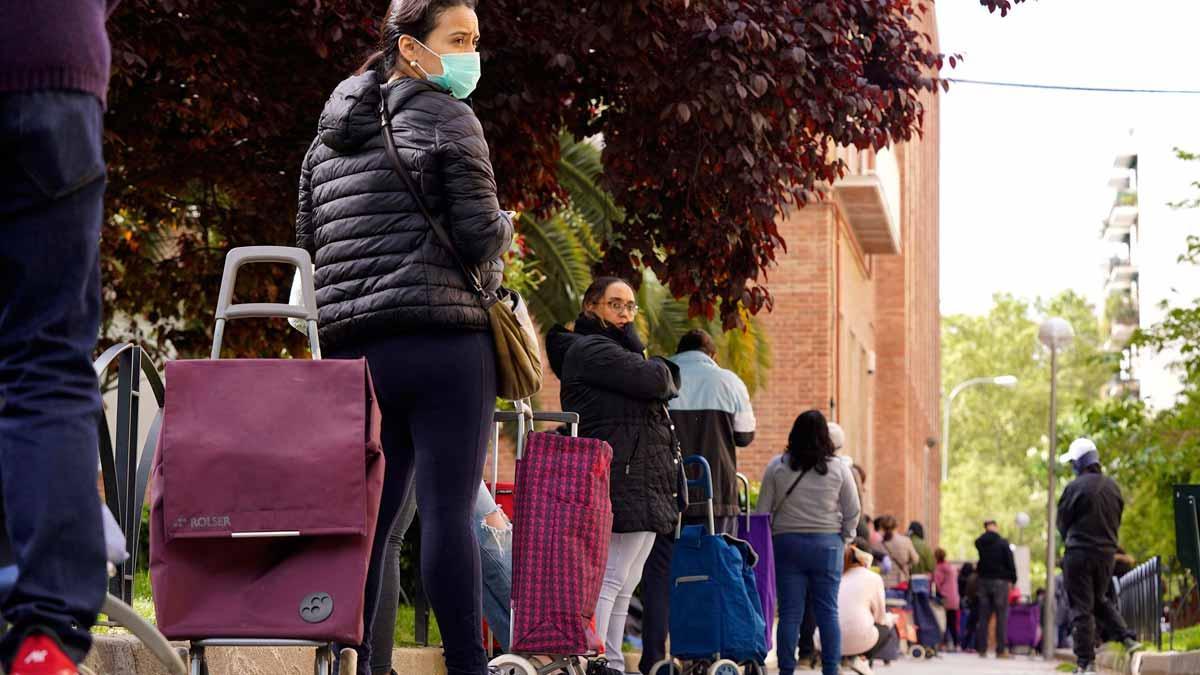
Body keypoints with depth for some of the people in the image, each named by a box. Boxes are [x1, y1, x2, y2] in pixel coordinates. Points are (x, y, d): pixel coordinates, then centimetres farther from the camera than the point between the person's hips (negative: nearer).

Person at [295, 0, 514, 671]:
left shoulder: (328, 138, 19)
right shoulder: (447, 119, -3)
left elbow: (309, 240, 20)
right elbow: (480, 234, -8)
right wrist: (504, 229, 12)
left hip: (353, 348, 6)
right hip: (444, 342, -6)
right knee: (450, 508, -9)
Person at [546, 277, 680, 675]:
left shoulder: (612, 350, 28)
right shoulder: (590, 349, -7)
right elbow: (656, 381, -16)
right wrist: (663, 370, 4)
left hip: (643, 489, 11)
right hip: (623, 484, -11)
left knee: (624, 585, 10)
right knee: (609, 579, -14)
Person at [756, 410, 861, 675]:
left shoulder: (776, 467, -1)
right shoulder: (838, 469, -1)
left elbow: (763, 510, 1)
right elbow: (852, 511, 4)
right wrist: (844, 539, 17)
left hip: (787, 543, 0)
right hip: (827, 544, 0)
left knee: (790, 613, 2)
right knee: (828, 611, 5)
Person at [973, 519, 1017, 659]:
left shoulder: (979, 543, 5)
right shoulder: (1002, 543, -8)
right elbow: (1010, 563, -8)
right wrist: (1012, 579, 2)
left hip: (983, 580, 4)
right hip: (1000, 581, -4)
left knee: (983, 617, 7)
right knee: (1001, 617, -1)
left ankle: (981, 649, 5)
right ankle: (1001, 650, -4)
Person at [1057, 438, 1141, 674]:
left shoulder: (1076, 487, -13)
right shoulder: (1113, 486, 6)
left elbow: (1062, 522, -3)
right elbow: (1117, 520, 15)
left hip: (1079, 552, -6)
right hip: (1107, 553, 6)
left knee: (1081, 608, 0)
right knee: (1100, 600, 23)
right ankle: (1126, 638, 7)